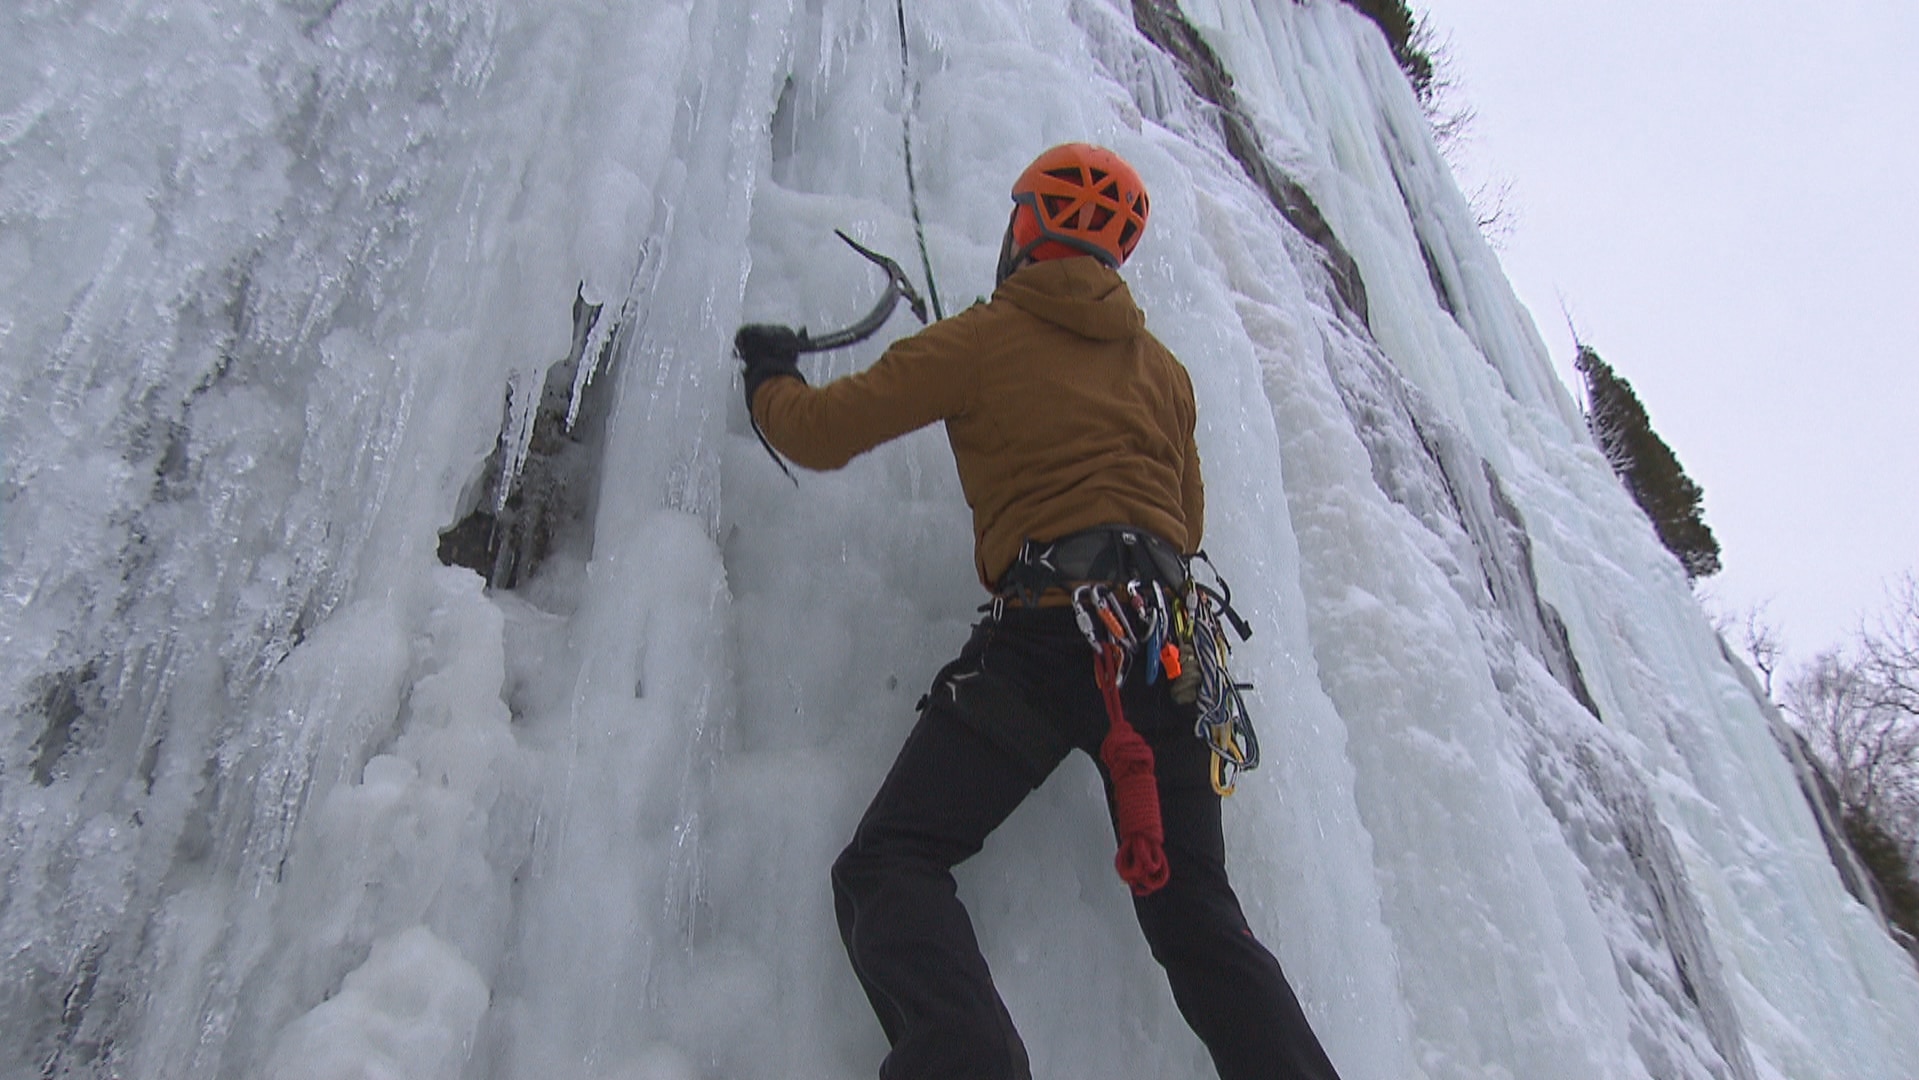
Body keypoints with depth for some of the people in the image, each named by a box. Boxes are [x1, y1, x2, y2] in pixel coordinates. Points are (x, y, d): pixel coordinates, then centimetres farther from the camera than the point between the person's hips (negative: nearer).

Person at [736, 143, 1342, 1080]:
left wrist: (770, 379, 30)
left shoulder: (984, 337, 6)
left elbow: (821, 432, 9)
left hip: (1046, 634, -5)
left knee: (889, 862, -2)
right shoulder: (1163, 368, 21)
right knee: (1194, 908, 13)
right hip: (1171, 642, 6)